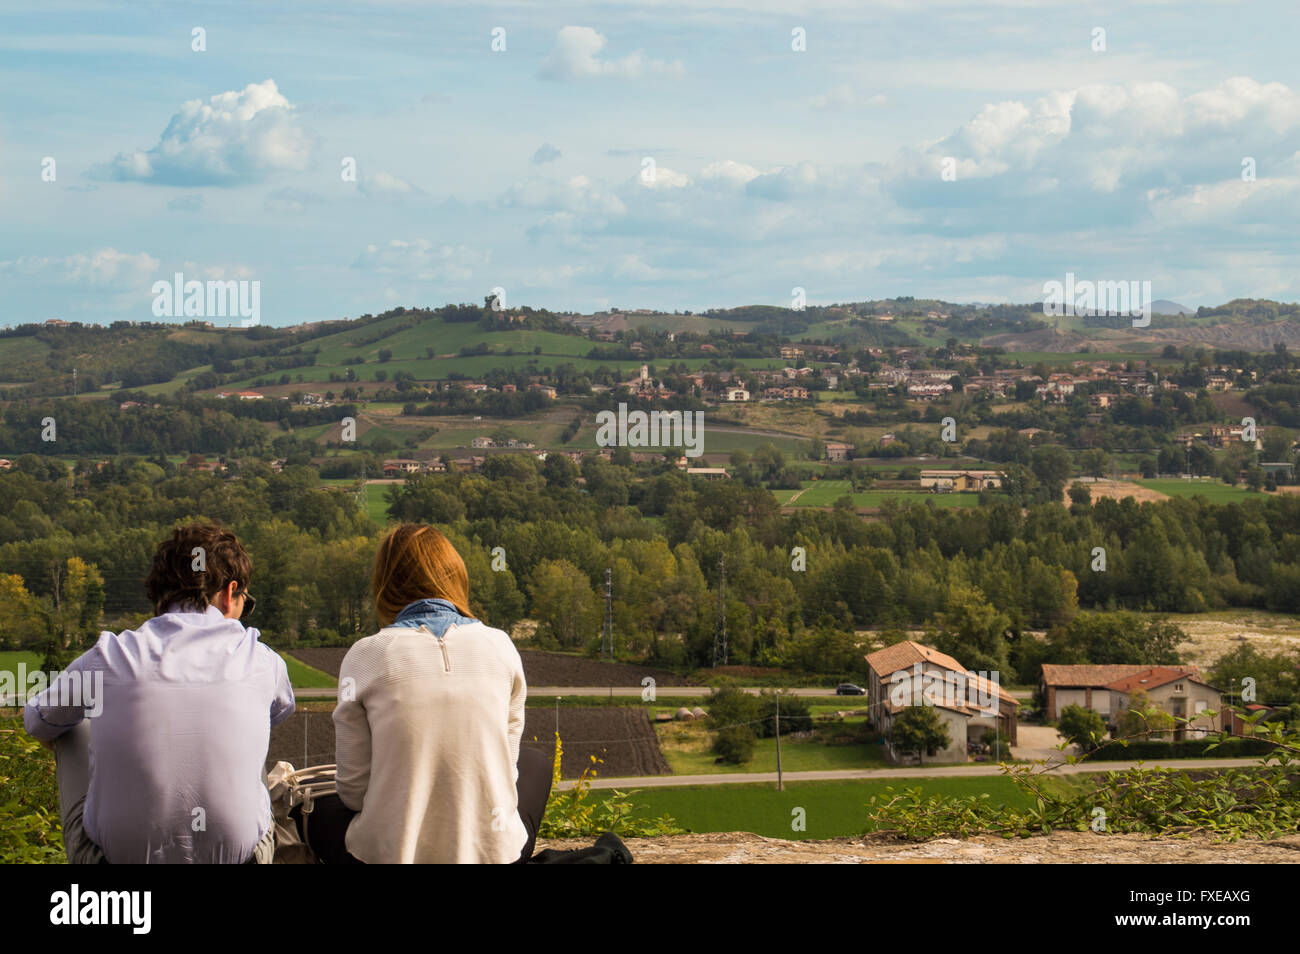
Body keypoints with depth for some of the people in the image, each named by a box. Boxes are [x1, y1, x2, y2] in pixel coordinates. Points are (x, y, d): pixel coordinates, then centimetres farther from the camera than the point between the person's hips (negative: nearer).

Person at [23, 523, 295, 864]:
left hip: (115, 855, 0)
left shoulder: (106, 659, -6)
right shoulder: (260, 660, -4)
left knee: (73, 725, 26)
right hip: (236, 854, 0)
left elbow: (38, 721, 16)